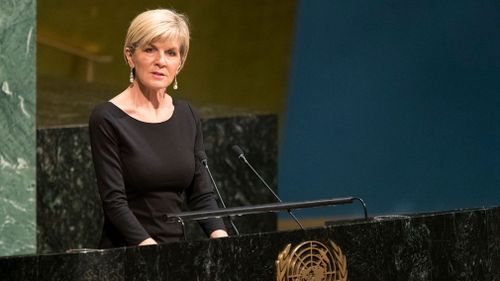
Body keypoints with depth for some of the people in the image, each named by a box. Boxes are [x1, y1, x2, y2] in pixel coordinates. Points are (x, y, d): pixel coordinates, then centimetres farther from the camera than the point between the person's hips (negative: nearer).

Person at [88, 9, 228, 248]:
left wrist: (220, 236, -8)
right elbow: (114, 202, -11)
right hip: (127, 254, -4)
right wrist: (150, 248, -23)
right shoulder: (107, 119, -5)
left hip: (177, 252, 5)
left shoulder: (187, 117, 11)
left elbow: (201, 194, 10)